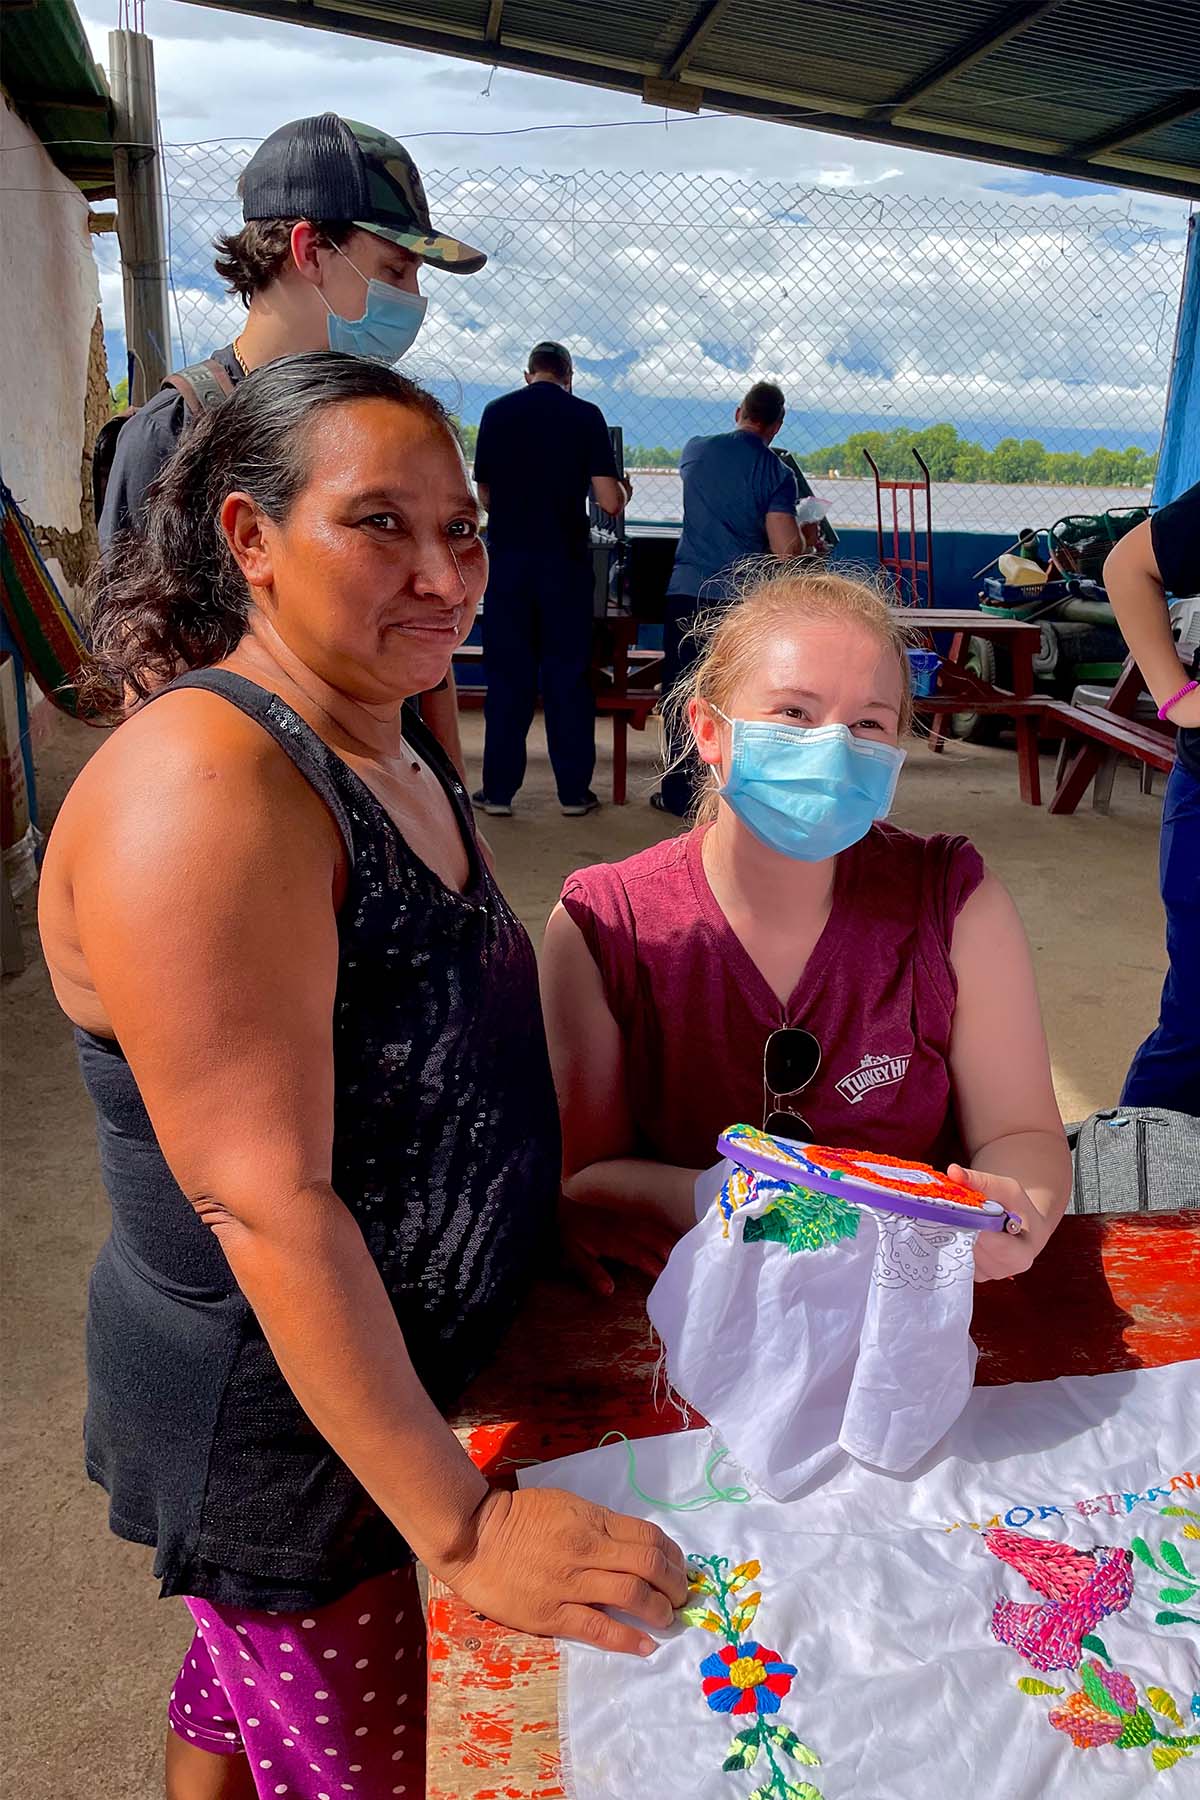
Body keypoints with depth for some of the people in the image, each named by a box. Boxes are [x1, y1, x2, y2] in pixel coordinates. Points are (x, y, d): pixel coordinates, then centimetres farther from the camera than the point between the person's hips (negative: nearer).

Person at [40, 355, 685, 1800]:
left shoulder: (397, 748, 2)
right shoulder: (198, 785, -27)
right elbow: (266, 1201, -29)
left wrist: (579, 1190, 11)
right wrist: (461, 1525, -25)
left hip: (388, 1360, 8)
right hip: (272, 1424, -7)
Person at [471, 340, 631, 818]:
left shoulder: (497, 412, 4)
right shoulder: (586, 415, -1)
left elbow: (485, 495, 10)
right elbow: (609, 502, -6)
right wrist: (622, 491, 17)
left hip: (508, 557, 1)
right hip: (564, 561, -1)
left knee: (507, 675, 7)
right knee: (568, 676, 6)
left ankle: (498, 789, 9)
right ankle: (574, 791, 11)